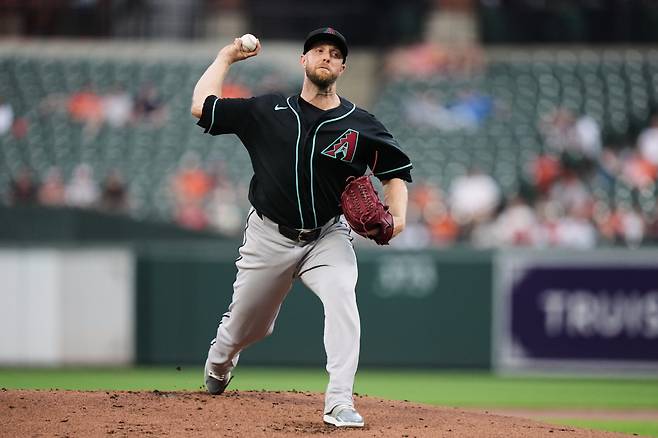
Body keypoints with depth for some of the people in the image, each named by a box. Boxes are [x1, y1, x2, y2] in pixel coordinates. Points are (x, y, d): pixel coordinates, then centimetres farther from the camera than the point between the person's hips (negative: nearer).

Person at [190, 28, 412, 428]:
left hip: (328, 237, -1)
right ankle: (218, 365, 51)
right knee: (245, 326, 14)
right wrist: (227, 57, 1)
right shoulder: (267, 112, -5)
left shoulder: (361, 125, -5)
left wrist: (397, 216, -13)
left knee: (342, 298, -30)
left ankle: (340, 403, -31)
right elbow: (201, 107, -7)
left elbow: (396, 170, 5)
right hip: (270, 238, 1)